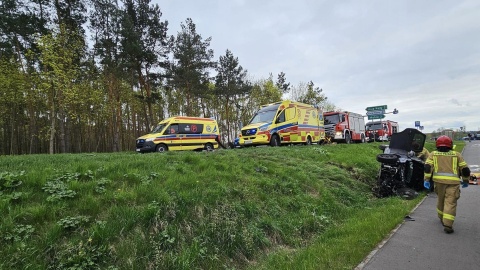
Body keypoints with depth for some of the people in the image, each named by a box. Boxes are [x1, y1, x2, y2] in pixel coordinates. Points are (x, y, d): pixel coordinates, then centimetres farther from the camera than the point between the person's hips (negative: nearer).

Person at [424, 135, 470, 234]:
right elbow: (465, 169, 12)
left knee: (441, 199, 20)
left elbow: (428, 167, -2)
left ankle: (442, 218, 36)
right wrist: (465, 181, 26)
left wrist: (426, 179, -3)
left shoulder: (433, 154, 11)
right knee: (450, 203, -1)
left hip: (439, 180, 1)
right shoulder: (457, 155, 13)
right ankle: (448, 225, -7)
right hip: (453, 181, -1)